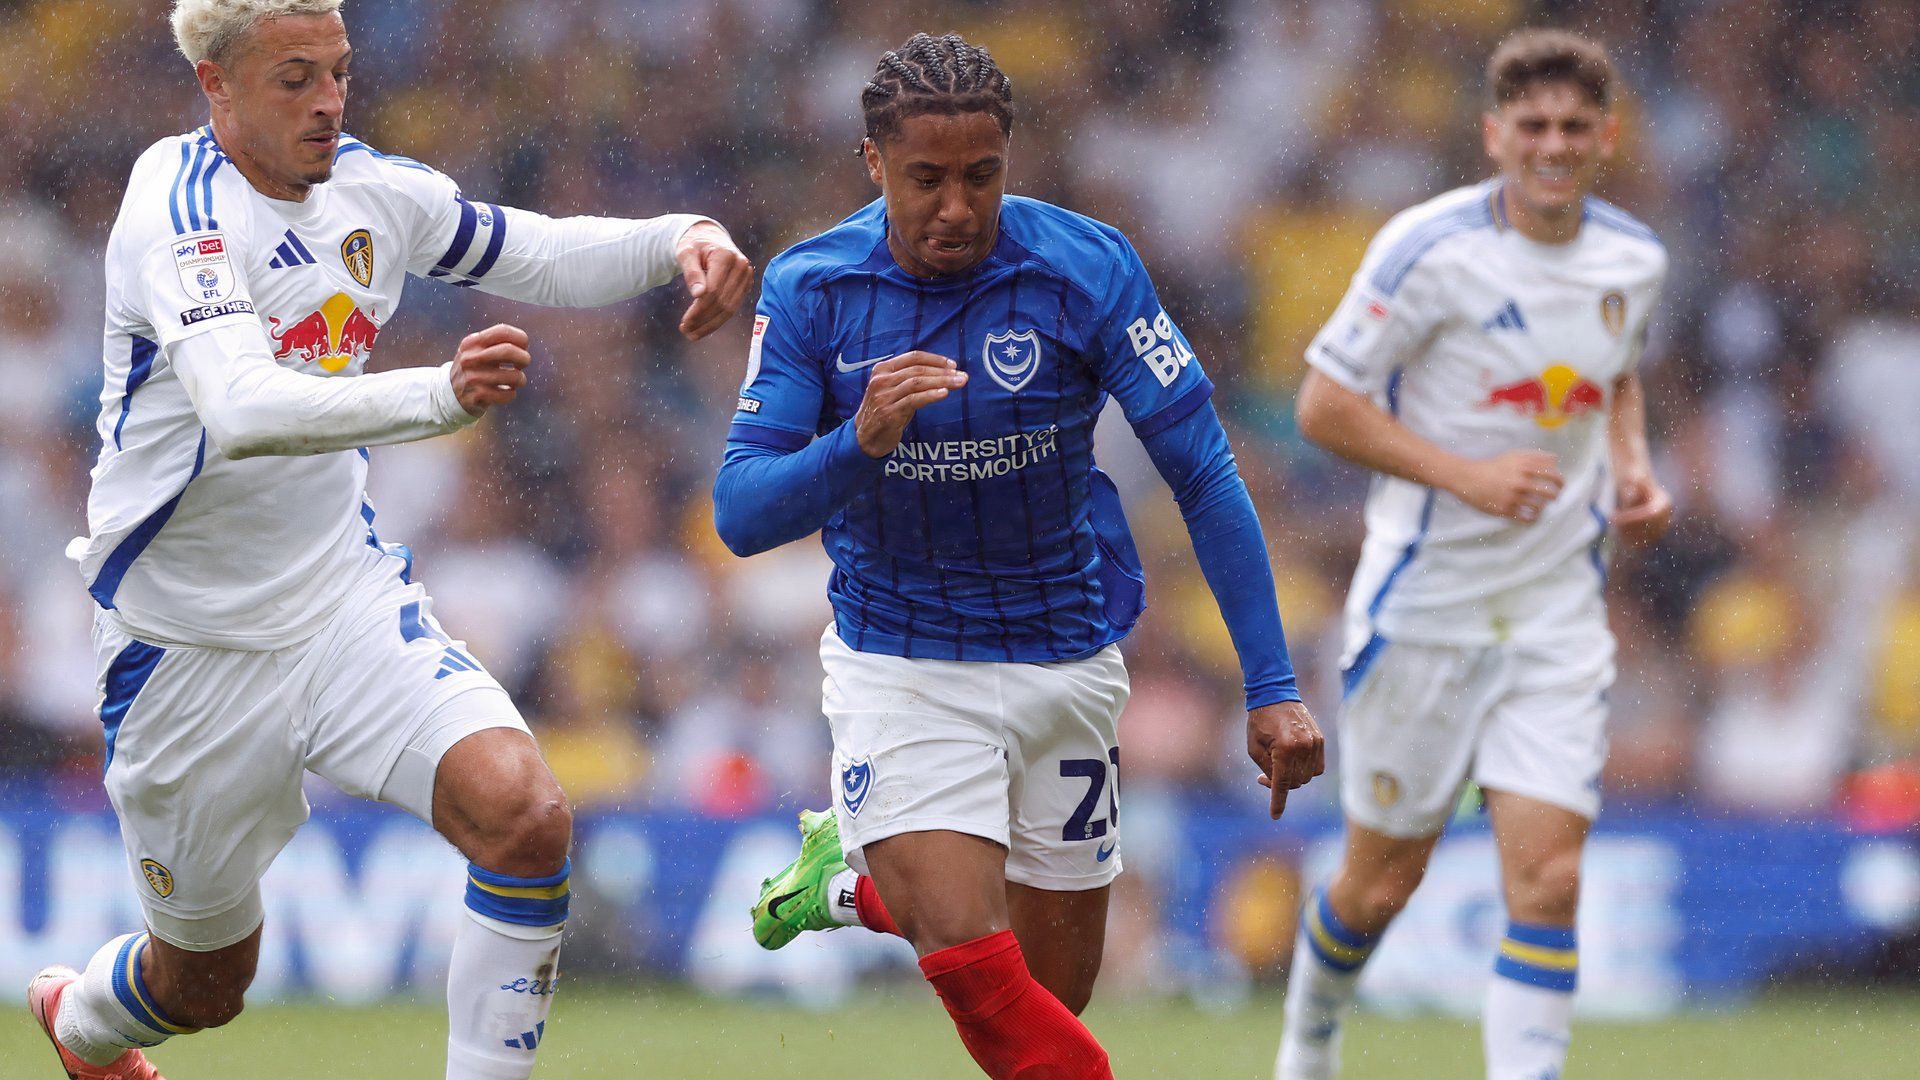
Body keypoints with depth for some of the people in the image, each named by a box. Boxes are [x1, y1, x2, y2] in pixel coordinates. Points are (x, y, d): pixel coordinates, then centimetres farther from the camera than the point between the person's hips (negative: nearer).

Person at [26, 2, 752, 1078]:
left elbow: (543, 256, 14)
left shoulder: (372, 189, -1)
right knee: (207, 980, 12)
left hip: (347, 597, 5)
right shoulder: (182, 211, -22)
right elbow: (241, 408, -39)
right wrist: (438, 396, -54)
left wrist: (680, 239, -7)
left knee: (525, 814, -23)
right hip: (190, 638, -5)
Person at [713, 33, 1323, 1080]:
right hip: (897, 665, -2)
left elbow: (1205, 478, -11)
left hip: (1064, 658, 2)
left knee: (1052, 989, 11)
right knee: (972, 964, -21)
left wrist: (1271, 687, -16)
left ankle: (858, 886, 38)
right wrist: (858, 443, -34)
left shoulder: (1088, 267, -14)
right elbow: (741, 514, -14)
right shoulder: (811, 289, -11)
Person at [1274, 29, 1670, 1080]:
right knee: (1381, 882, 8)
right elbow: (1325, 404, -11)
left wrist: (1633, 470, 3)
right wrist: (1467, 476, -20)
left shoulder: (1633, 259, 2)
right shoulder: (1430, 247, -14)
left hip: (1558, 610, 3)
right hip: (1424, 601, -3)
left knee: (1547, 877, -11)